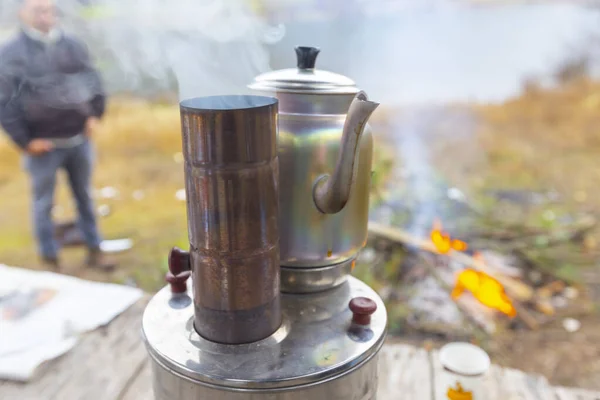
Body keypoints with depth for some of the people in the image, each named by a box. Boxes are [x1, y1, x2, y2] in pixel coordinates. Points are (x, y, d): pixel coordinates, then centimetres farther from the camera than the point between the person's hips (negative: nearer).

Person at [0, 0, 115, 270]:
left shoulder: (73, 45, 7)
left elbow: (93, 80, 15)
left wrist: (95, 115, 4)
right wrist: (25, 141, -12)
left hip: (79, 140, 4)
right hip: (43, 145, -4)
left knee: (84, 197, 14)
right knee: (44, 203, 7)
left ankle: (94, 251, 27)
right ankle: (50, 261, 21)